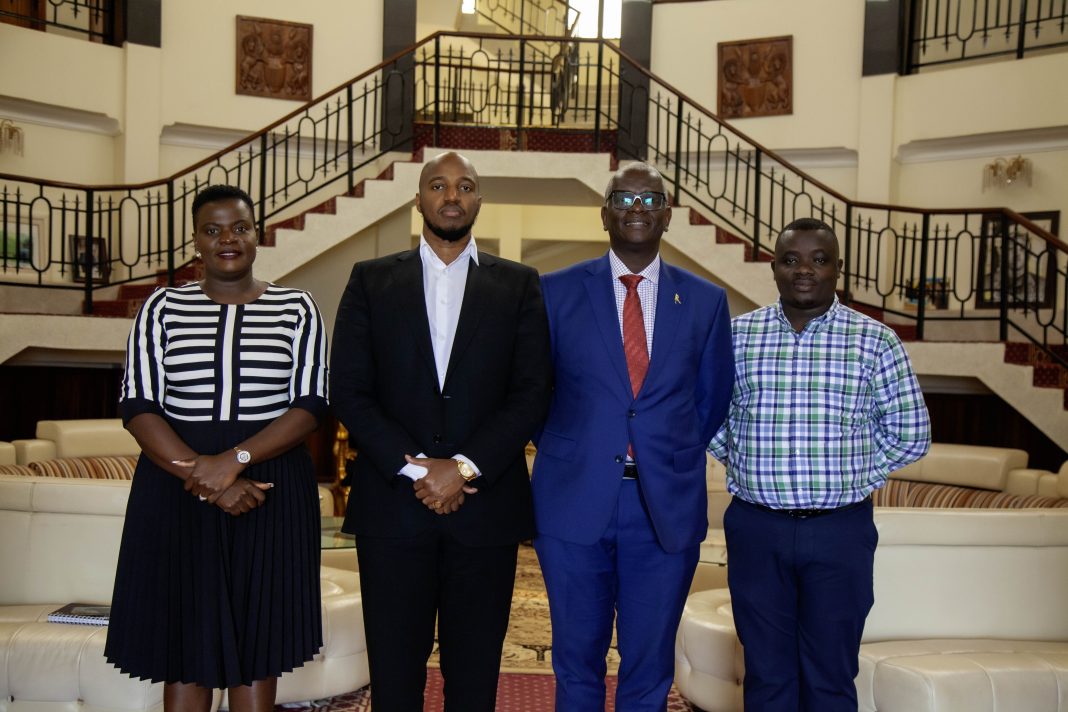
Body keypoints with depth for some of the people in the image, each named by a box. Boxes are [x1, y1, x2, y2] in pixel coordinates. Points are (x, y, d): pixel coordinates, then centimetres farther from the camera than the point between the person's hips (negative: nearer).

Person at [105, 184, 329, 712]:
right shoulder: (163, 307, 5)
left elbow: (311, 404, -4)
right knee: (183, 643, 7)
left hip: (270, 491, 0)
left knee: (258, 647, 7)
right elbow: (137, 407, -3)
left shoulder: (296, 308, 4)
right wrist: (206, 480, -15)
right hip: (176, 490, 1)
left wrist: (235, 459, -18)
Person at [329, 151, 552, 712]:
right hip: (392, 503, 0)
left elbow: (532, 393, -1)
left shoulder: (518, 285, 7)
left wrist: (464, 467, -11)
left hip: (485, 504, 0)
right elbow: (348, 392, 0)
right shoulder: (371, 281, 7)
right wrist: (415, 468, -10)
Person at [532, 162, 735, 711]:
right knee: (576, 665, 13)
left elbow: (712, 399, 12)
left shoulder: (705, 301, 5)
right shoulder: (557, 291, 1)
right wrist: (565, 455, 5)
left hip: (668, 507, 1)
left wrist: (674, 460, 9)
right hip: (575, 503, -1)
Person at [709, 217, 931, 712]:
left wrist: (852, 473, 1)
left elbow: (910, 433, 5)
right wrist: (743, 466, 1)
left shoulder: (875, 342, 0)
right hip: (756, 527, 1)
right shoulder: (736, 335, 3)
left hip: (840, 529, -1)